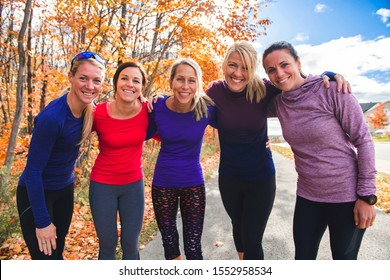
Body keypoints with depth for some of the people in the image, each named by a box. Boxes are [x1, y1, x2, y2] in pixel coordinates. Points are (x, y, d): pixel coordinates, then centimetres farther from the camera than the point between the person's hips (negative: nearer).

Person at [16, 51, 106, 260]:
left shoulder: (87, 108, -9)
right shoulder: (52, 117, -29)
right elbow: (33, 171, -23)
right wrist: (42, 221, -17)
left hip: (64, 190, 7)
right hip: (35, 194, -6)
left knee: (57, 253, 19)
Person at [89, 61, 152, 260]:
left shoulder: (146, 111, -11)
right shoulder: (98, 113, -16)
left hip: (133, 184, 2)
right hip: (103, 185, -1)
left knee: (131, 244, 13)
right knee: (107, 245, 13)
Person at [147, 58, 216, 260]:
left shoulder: (206, 109, -14)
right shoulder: (158, 107, -12)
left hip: (193, 184, -1)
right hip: (162, 184, 1)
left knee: (193, 248, 7)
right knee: (169, 244, 17)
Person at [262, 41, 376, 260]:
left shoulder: (332, 90, -15)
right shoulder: (278, 102, -2)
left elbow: (363, 140, -12)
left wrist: (367, 195, -12)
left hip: (347, 195, -4)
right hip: (308, 195, 4)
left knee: (344, 258, 14)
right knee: (303, 257, 14)